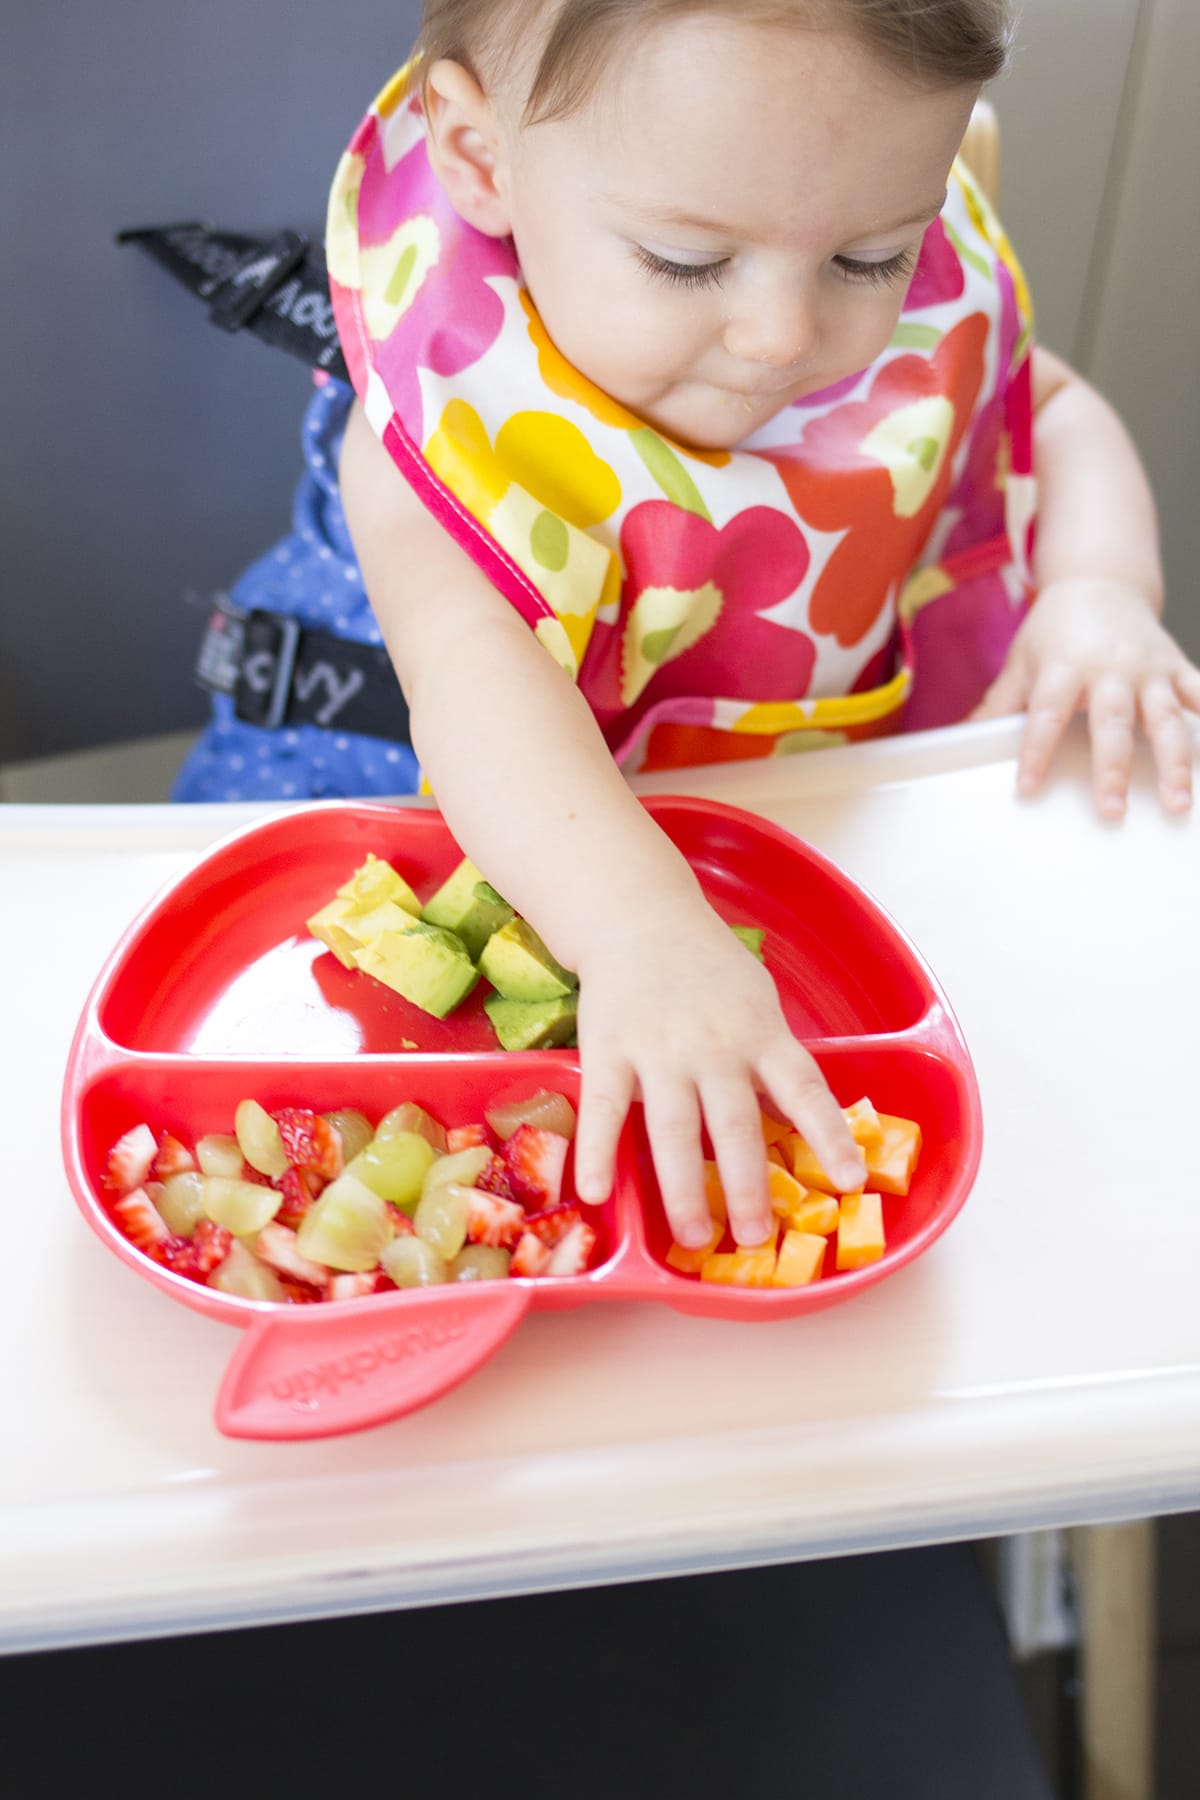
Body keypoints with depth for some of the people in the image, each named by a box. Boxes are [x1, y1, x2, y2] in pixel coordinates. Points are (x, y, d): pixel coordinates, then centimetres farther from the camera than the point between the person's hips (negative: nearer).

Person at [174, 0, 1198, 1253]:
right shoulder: (467, 412, -30)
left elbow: (1052, 411, 4)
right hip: (532, 834, -4)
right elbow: (472, 669, -46)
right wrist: (642, 931, -62)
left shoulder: (921, 311, -14)